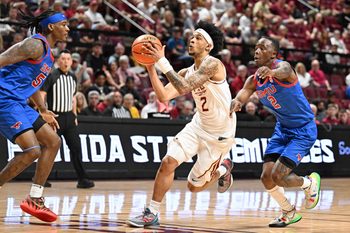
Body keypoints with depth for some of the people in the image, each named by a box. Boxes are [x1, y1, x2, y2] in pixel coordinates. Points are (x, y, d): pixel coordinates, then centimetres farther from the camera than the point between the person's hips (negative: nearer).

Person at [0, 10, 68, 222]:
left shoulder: (48, 53, 19)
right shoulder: (36, 44, -12)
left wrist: (43, 111, 34)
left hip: (18, 103, 11)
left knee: (53, 142, 8)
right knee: (32, 150, -21)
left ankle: (34, 199, 9)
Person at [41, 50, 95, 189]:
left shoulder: (73, 78, 12)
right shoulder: (51, 76, -8)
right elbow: (41, 95, -11)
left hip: (69, 117, 5)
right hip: (55, 116, -5)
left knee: (76, 147, -1)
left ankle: (82, 179, 1)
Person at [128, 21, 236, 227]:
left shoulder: (213, 64, -21)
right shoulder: (187, 72, 3)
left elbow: (184, 87, -33)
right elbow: (164, 96, -5)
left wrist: (162, 61, -33)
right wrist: (151, 67, -11)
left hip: (220, 133, -6)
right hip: (199, 125, 6)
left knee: (194, 186, 3)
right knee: (169, 161, -15)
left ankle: (223, 169, 34)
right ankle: (152, 213, -4)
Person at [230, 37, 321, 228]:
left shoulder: (282, 66, -20)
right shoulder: (254, 80, 0)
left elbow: (283, 72, -46)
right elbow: (242, 94, -17)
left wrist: (271, 72, -71)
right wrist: (236, 103, -43)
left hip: (303, 130, -7)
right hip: (282, 128, 7)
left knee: (278, 176, -17)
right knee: (266, 177, -2)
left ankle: (310, 183, 15)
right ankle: (289, 212, 23)